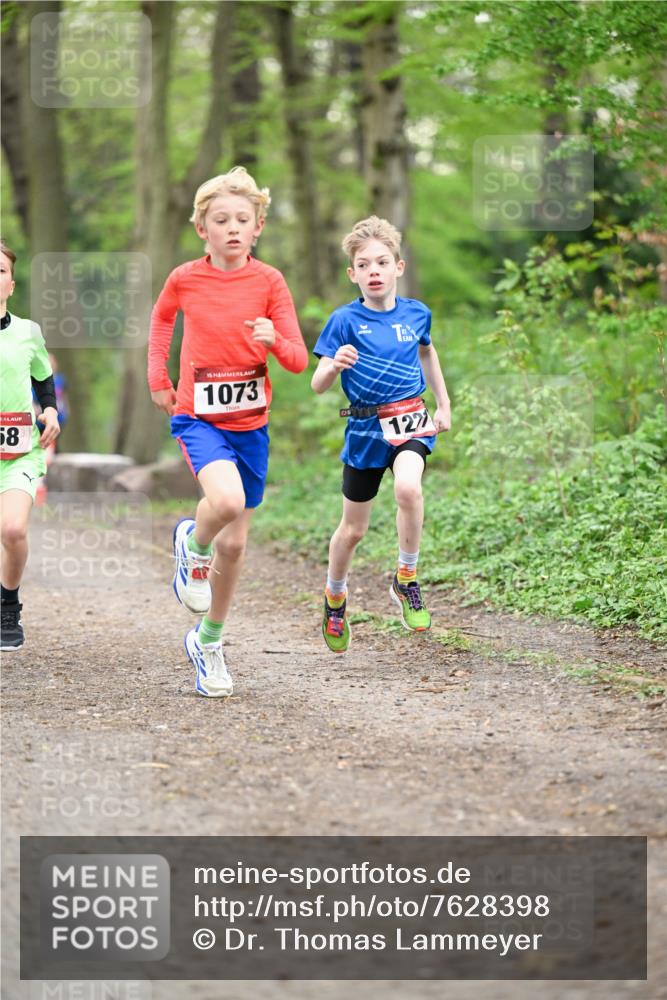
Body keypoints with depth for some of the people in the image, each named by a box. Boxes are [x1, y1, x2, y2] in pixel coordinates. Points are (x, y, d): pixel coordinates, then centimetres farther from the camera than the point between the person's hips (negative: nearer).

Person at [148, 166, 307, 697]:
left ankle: (209, 642, 29)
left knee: (234, 543, 9)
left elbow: (299, 360, -7)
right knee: (227, 499, -32)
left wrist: (273, 340, -27)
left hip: (250, 422, 2)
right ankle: (192, 543, 4)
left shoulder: (269, 281, -5)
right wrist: (158, 376, 13)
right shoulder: (185, 279, -5)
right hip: (198, 416, -2)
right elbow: (162, 318, 19)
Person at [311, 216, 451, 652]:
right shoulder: (345, 321, -8)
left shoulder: (416, 313, 2)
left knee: (408, 487, -31)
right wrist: (335, 364, -32)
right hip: (365, 428, -1)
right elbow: (319, 384, -10)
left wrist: (444, 404, 26)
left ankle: (406, 579, -10)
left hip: (411, 420, 1)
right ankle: (335, 596, 38)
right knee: (354, 529, 9)